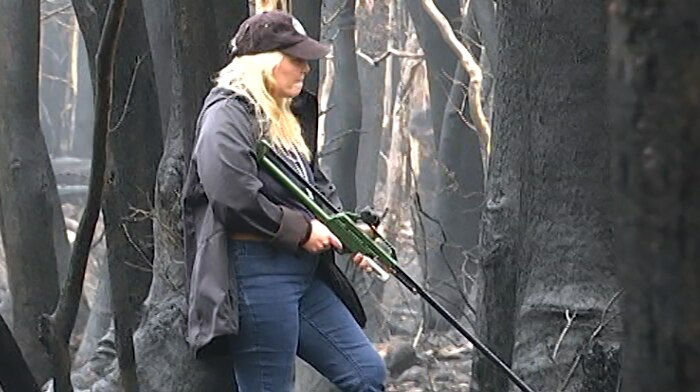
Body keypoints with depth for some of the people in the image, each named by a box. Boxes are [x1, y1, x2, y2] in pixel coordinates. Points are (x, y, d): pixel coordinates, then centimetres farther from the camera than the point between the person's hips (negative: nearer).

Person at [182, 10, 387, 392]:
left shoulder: (281, 119, 19)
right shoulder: (228, 114, -11)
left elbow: (318, 186, 25)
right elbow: (234, 198, -22)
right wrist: (301, 230, -14)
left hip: (304, 274, 10)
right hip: (257, 272, -10)